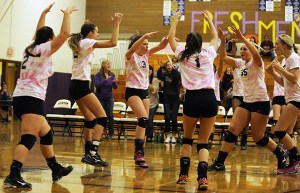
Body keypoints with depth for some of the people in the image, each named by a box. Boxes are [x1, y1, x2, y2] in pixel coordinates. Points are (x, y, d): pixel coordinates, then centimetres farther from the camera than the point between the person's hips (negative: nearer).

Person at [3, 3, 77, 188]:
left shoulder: (30, 48, 17)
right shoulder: (44, 49, -4)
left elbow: (39, 33, 36)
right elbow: (65, 33, -9)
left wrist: (44, 13, 41)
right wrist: (67, 13, 3)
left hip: (20, 97, 10)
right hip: (32, 98, -9)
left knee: (46, 133, 19)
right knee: (29, 139, -18)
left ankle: (56, 169, 27)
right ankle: (13, 176, -31)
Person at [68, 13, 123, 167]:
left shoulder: (79, 43, 15)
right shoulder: (87, 42, -8)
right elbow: (113, 43, -16)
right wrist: (116, 24, -7)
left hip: (76, 85, 10)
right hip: (81, 85, -10)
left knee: (91, 120, 14)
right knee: (102, 117, -11)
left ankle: (88, 154, 15)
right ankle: (93, 153, -20)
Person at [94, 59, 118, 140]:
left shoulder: (112, 75, 3)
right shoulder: (98, 75, -6)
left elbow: (115, 87, 2)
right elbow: (96, 85, -18)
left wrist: (114, 82, -19)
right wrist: (105, 80, -28)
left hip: (109, 98, 2)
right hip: (100, 98, -2)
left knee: (110, 115, -6)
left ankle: (111, 133, -4)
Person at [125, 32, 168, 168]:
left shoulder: (146, 55, 10)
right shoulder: (130, 56, -8)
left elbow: (160, 46, 0)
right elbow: (132, 48, -31)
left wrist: (166, 39, -21)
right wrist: (145, 36, -43)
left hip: (144, 91, 8)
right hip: (132, 91, -8)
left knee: (144, 122, 6)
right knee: (143, 119, -23)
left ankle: (138, 152, 17)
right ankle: (139, 153, -25)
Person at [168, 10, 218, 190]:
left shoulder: (183, 55, 9)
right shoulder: (209, 53, 11)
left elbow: (171, 37, 27)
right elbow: (215, 37, 32)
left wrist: (176, 20, 38)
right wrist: (210, 20, 44)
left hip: (192, 98, 0)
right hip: (209, 98, 1)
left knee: (187, 139, 19)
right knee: (204, 142, 5)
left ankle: (184, 174, 12)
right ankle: (203, 177, -14)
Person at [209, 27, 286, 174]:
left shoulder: (256, 63, -10)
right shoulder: (240, 63, 11)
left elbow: (256, 54, -33)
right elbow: (223, 57, 6)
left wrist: (242, 38, -39)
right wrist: (223, 40, -10)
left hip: (260, 102, -7)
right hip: (246, 102, 7)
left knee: (258, 137, -3)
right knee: (232, 130, -5)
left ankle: (281, 157, 19)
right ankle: (219, 163, -6)